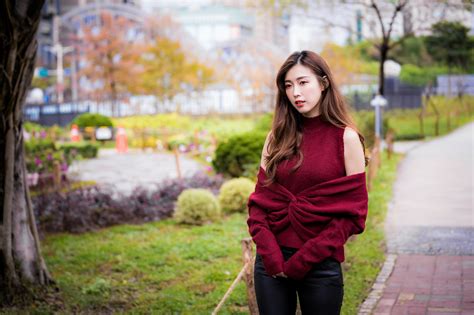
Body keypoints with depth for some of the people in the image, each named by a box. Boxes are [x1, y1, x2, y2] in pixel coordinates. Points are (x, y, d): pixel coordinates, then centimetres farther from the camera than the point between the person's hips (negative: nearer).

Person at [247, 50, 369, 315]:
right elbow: (260, 200, 7)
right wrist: (270, 252, -8)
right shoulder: (278, 137, 6)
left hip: (320, 265, -3)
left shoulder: (345, 138, -4)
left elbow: (354, 211, -6)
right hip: (271, 262, 3)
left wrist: (306, 257, -12)